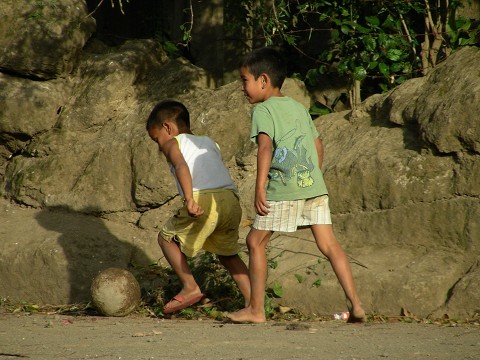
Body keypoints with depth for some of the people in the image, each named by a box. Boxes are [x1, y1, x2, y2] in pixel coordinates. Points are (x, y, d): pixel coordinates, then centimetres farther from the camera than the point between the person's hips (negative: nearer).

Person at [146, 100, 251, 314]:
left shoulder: (172, 143, 13)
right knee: (227, 254, 24)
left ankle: (191, 287, 10)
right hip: (231, 199, 6)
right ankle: (252, 301, 13)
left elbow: (181, 166, -9)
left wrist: (189, 199, -22)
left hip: (203, 199, -6)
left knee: (167, 238, 17)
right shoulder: (209, 142, 32)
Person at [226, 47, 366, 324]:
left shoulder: (263, 109, -3)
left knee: (256, 241, 7)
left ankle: (256, 309, 10)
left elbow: (265, 146, -18)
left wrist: (260, 187, -23)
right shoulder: (299, 108, 20)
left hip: (283, 191, -6)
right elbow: (318, 146, 24)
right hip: (315, 186, 7)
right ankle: (356, 303, -6)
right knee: (329, 244, 4)